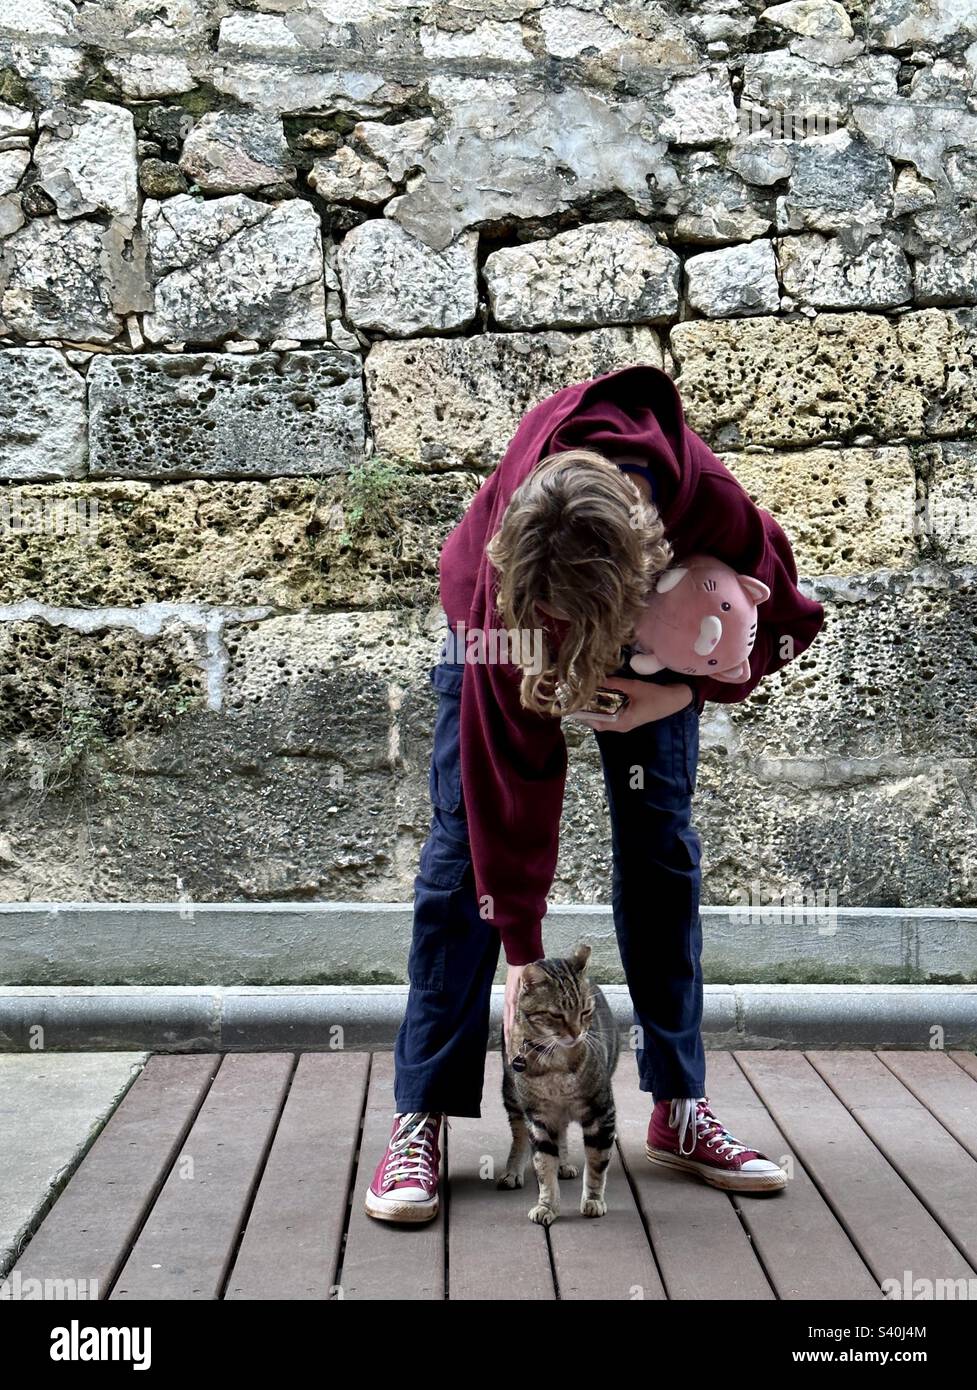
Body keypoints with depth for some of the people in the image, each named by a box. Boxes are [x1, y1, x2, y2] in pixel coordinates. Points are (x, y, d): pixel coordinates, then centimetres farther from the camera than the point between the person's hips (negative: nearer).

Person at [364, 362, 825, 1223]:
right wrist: (521, 953, -32)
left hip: (647, 643, 2)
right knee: (465, 848, -10)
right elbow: (511, 776, -36)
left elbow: (791, 619, -18)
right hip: (500, 624, -1)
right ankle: (422, 1118, -5)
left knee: (661, 845, -4)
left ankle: (680, 1109, 5)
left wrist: (682, 692, -32)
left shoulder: (710, 503, -40)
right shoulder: (501, 581, -41)